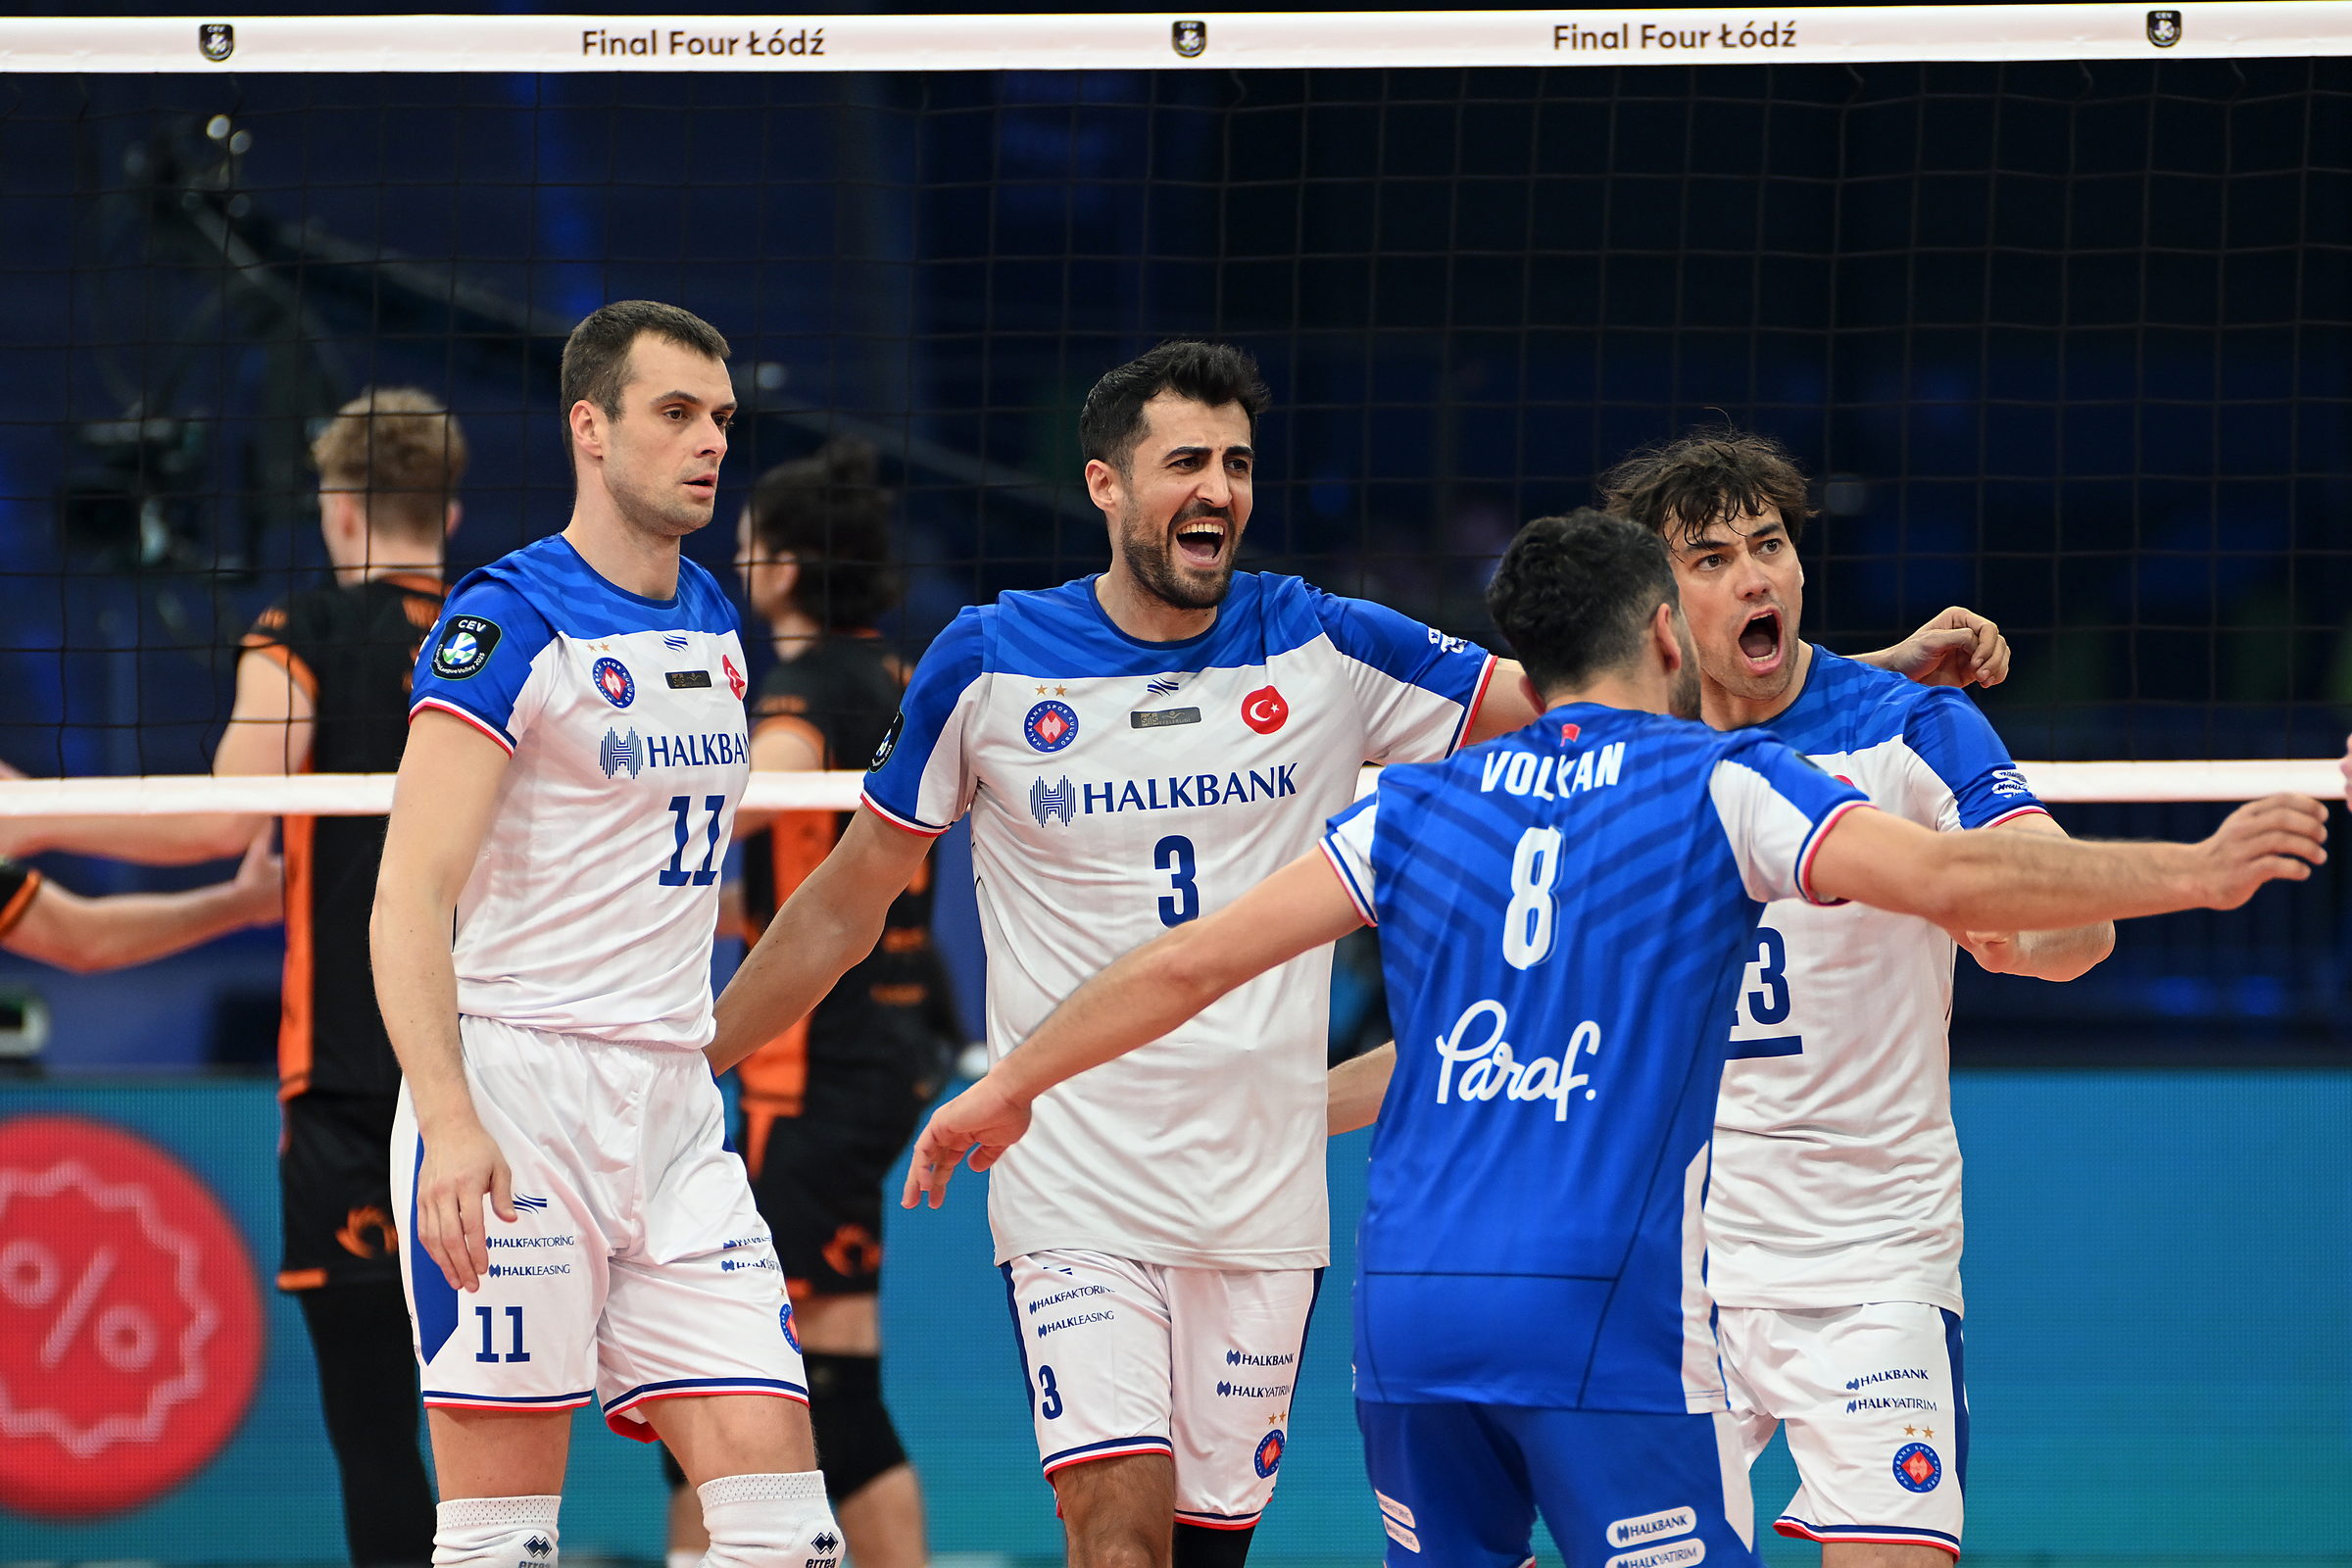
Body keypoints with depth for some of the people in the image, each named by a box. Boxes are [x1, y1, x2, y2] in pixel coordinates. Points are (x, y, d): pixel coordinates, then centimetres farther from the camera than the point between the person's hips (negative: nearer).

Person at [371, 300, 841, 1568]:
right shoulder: (507, 622, -8)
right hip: (514, 1093, -7)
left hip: (673, 1114, 7)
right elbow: (410, 897, -15)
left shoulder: (712, 622, 15)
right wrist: (450, 1125, -26)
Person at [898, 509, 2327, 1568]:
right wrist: (2194, 872, -2)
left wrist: (1008, 1085, 25)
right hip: (1603, 1311, -4)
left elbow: (1196, 959, 14)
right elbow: (1950, 880, -8)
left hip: (1408, 1302, 4)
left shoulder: (1418, 809, 15)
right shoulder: (1720, 789, 4)